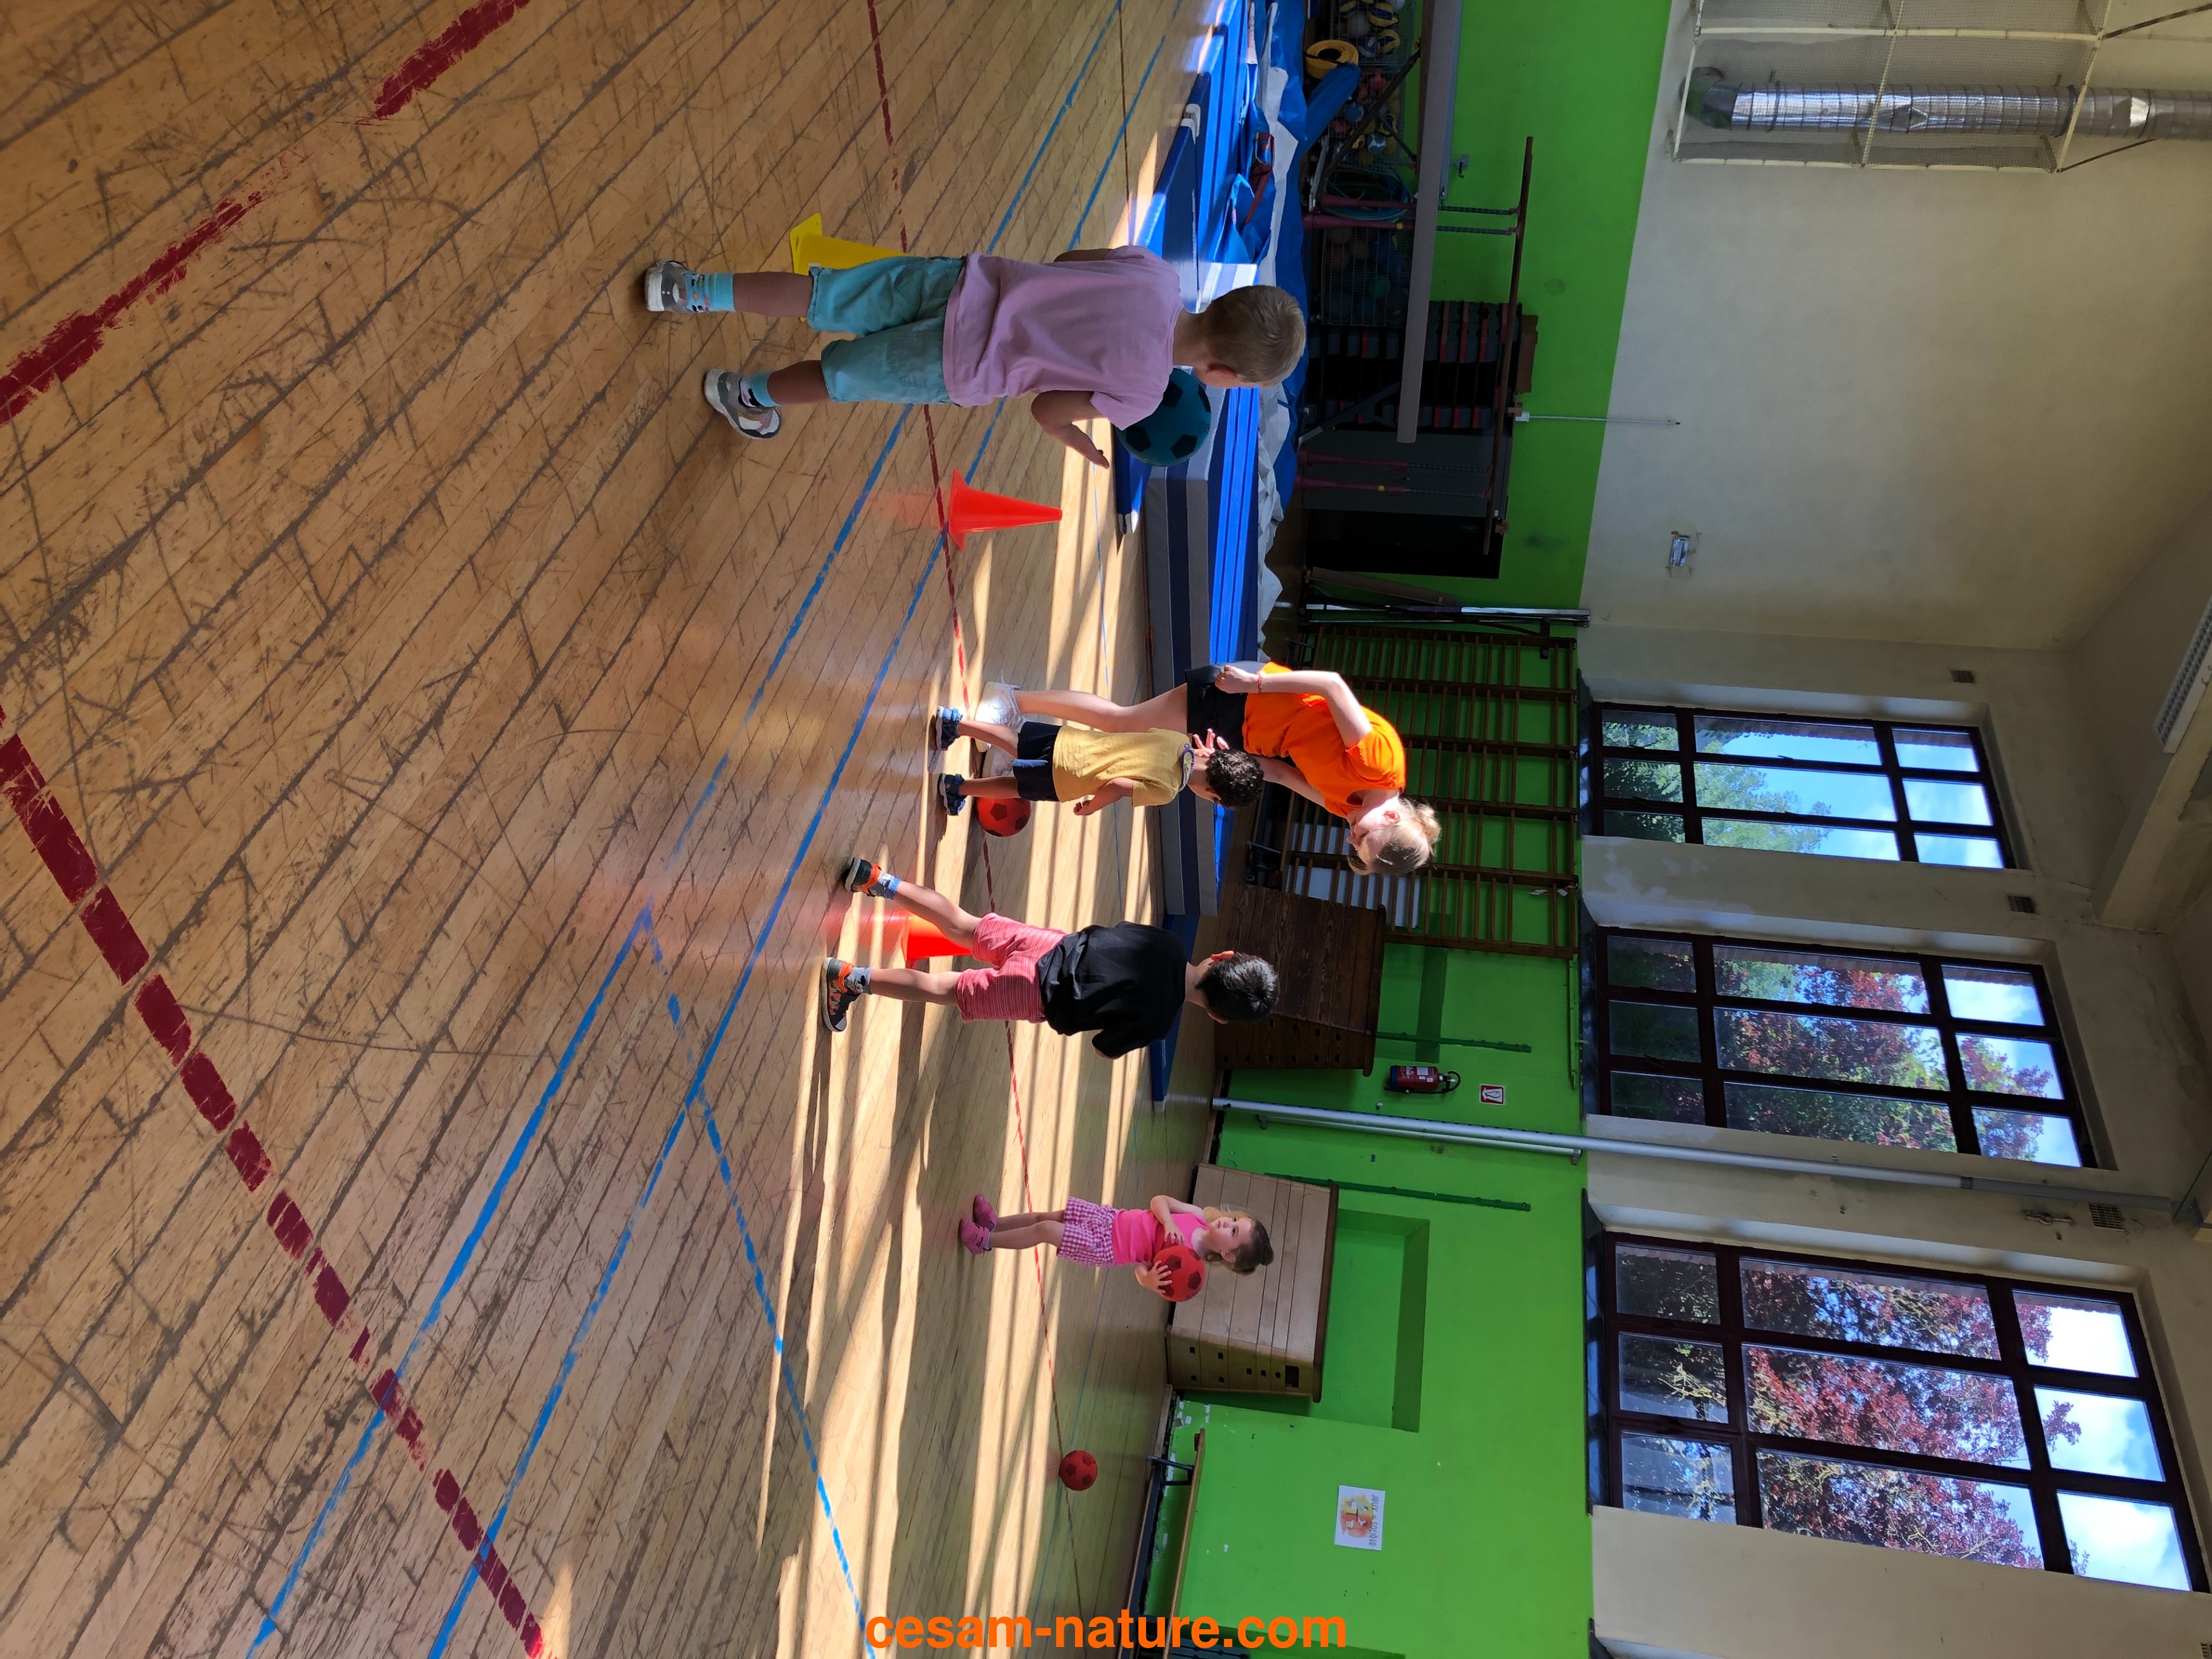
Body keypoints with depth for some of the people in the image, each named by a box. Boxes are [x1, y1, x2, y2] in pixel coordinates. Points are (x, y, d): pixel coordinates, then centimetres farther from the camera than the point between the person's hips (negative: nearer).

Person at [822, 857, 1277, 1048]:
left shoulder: (1165, 943, -9)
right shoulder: (1158, 1019, -22)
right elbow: (1108, 1047, -4)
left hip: (1053, 946, 4)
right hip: (1040, 993, -4)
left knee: (962, 924, 19)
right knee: (947, 989, 10)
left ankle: (879, 880, 19)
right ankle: (853, 979, 9)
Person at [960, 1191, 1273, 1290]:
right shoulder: (1198, 1217, -6)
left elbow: (1143, 1271, -12)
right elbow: (1160, 1200, -2)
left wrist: (1152, 1282, -36)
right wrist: (1169, 1223, -23)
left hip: (1106, 1248, -5)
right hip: (1112, 1219, 5)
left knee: (1045, 1229, -9)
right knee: (1050, 1215, 4)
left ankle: (985, 1241, 13)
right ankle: (995, 1222, 28)